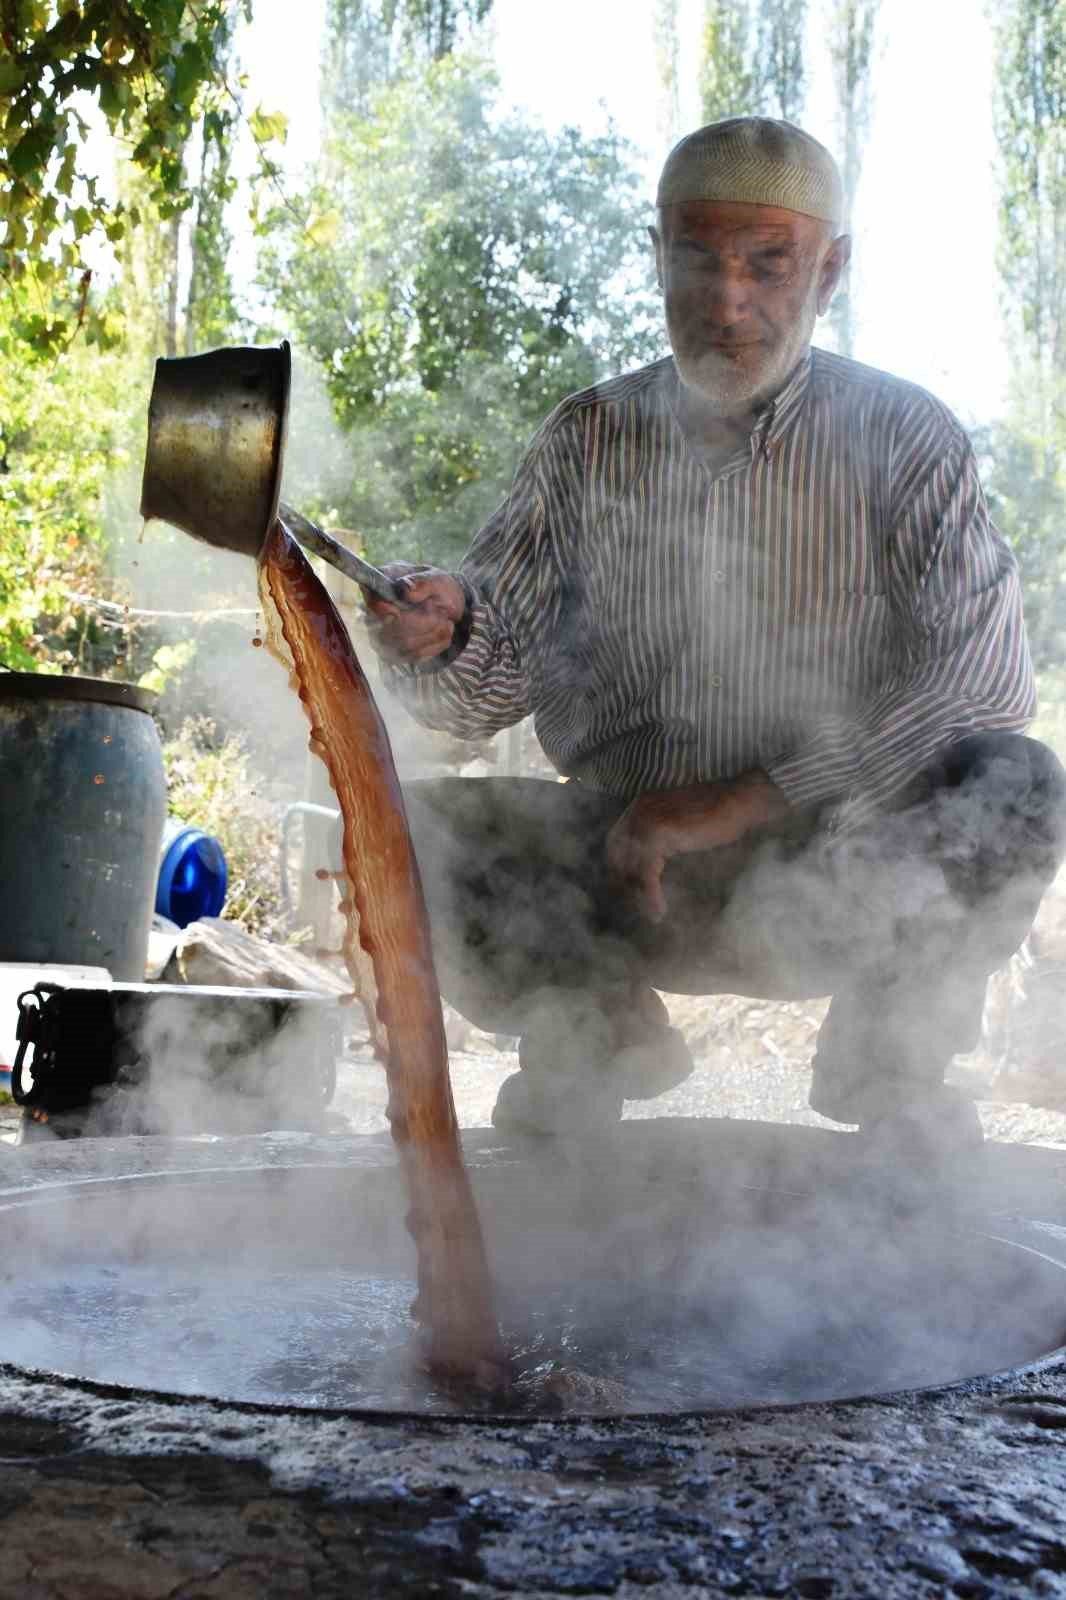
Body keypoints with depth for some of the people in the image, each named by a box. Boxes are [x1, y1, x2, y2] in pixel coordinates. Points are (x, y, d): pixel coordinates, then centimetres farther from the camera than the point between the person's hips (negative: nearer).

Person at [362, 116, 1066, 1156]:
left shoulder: (901, 436, -2)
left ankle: (887, 1050, 0)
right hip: (622, 871, 2)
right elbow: (492, 683, 1)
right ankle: (597, 1033, 9)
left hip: (835, 881, -2)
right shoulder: (589, 440, 4)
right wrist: (441, 633, -25)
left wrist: (737, 803, -20)